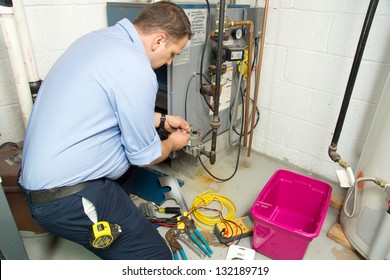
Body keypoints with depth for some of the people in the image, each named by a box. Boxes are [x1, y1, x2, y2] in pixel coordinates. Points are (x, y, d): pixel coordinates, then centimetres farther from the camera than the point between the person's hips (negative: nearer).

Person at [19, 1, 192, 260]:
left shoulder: (99, 38, 6)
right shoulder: (136, 71, -23)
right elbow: (145, 156, -12)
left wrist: (162, 120, 23)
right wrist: (173, 143, 9)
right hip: (67, 198, -10)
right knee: (156, 258, -6)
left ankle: (118, 221, 37)